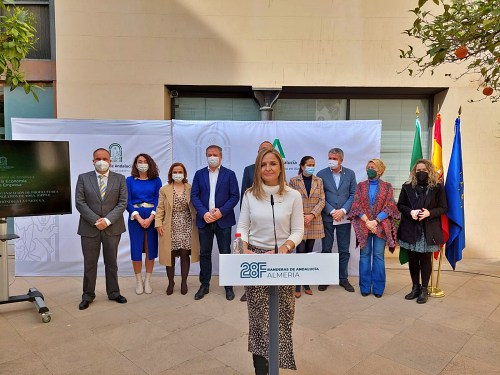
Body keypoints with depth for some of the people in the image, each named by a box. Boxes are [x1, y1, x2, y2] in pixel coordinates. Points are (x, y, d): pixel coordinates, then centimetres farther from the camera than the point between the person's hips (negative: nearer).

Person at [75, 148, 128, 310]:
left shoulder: (120, 179, 3)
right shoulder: (83, 178, 2)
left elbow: (122, 203, -3)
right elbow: (80, 203, -4)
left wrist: (107, 220, -14)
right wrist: (95, 221, -13)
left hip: (113, 228, 1)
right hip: (89, 228, 0)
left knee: (111, 263, 12)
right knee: (89, 264, 8)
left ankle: (113, 293, 26)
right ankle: (88, 295, 23)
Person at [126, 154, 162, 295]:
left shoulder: (156, 180, 4)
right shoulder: (130, 180, 5)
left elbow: (159, 200, -1)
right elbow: (127, 201, -1)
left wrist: (150, 218, -13)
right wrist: (139, 218, -13)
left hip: (152, 217, 0)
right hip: (135, 218, 0)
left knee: (151, 249, 4)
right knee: (136, 249, 2)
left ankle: (147, 281, 16)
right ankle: (138, 281, 15)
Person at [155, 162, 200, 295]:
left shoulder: (190, 189, 5)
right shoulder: (164, 190, 5)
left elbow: (195, 206, 4)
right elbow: (160, 208, 3)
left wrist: (198, 222, -3)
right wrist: (158, 224, -6)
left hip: (186, 227, 0)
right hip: (171, 228, 0)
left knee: (185, 255, 4)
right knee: (170, 255, 4)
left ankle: (184, 282, 18)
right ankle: (170, 282, 20)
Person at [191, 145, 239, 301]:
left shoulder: (229, 174, 2)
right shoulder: (199, 174, 8)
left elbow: (235, 196, -3)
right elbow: (194, 196, 2)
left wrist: (221, 211, -14)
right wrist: (204, 213, -12)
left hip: (223, 220, -2)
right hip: (204, 220, 2)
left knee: (225, 253, 4)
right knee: (204, 253, 9)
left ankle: (228, 286, 16)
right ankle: (204, 285, 22)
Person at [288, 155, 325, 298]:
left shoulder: (319, 181, 9)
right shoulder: (294, 180, 1)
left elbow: (322, 201, 3)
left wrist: (312, 215, -11)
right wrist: (302, 217, -11)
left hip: (314, 221, 3)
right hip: (299, 221, -3)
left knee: (309, 252, 9)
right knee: (300, 251, -7)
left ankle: (306, 284, 18)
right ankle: (298, 286, 1)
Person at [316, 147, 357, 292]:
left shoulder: (350, 174, 4)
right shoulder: (321, 174, -2)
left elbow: (353, 195, 2)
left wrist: (343, 211, -11)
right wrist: (332, 211, -13)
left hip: (344, 217, 2)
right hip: (327, 218, -1)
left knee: (344, 250, 9)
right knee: (326, 249, 7)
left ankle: (343, 279, 23)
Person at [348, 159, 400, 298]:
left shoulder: (387, 186, 4)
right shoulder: (361, 186, 7)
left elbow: (389, 207, -3)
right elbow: (356, 206, 0)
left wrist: (375, 221, -13)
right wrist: (367, 222, -11)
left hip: (381, 226, -1)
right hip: (363, 225, 1)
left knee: (378, 255, 2)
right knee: (365, 255, 4)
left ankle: (378, 288, 12)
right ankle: (365, 287, 13)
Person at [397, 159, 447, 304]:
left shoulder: (437, 187, 0)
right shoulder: (407, 187, 5)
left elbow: (443, 208, 1)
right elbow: (400, 205, 8)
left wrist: (429, 213, -17)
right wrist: (410, 212, -12)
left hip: (428, 231, -2)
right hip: (410, 229, 2)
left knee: (425, 260, 4)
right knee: (412, 259, 9)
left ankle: (424, 289, 17)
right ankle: (415, 288, 24)